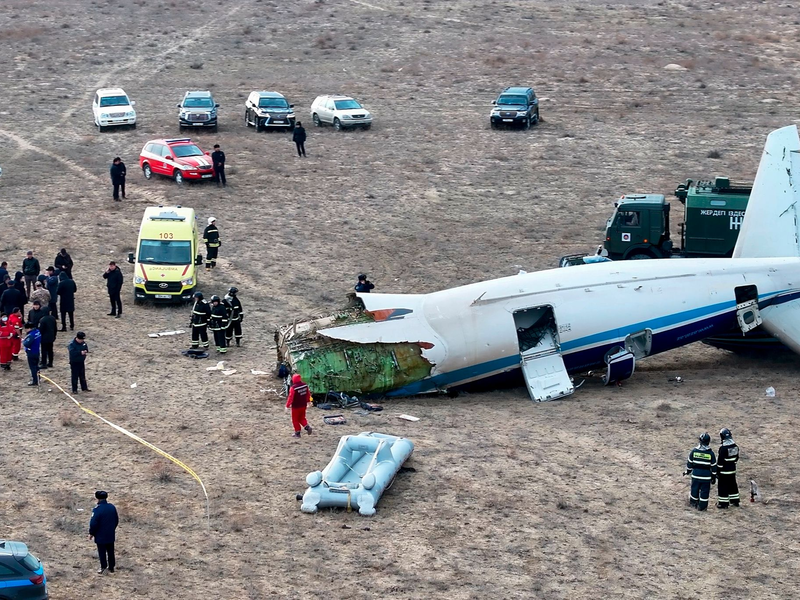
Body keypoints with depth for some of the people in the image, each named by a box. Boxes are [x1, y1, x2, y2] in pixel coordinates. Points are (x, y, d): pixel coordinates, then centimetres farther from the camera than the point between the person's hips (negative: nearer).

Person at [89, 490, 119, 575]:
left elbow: (93, 523, -19)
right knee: (110, 551, 15)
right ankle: (111, 567, 23)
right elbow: (116, 520, 10)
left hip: (101, 536, -6)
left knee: (102, 552, 7)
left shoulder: (97, 509, -22)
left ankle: (103, 567, 12)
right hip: (111, 535, 6)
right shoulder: (112, 507, -2)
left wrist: (91, 533, -5)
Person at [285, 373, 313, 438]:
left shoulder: (293, 388, -23)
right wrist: (308, 401, 26)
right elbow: (308, 394, 10)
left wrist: (287, 406, -11)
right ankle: (307, 427, 0)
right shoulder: (305, 385, -3)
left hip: (296, 406, -6)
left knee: (295, 420, 10)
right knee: (302, 418, 21)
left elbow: (290, 397, -21)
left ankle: (297, 433, 14)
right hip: (303, 405, 6)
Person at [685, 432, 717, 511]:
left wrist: (688, 471, 20)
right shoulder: (710, 453, -8)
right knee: (704, 491, 6)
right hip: (706, 476, -2)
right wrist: (714, 477, 7)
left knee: (695, 488, 16)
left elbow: (689, 462, 5)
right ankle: (702, 506, 9)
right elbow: (713, 466, -2)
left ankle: (693, 502, 29)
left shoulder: (694, 450, -4)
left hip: (695, 474, 2)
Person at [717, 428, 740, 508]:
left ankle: (723, 503, 4)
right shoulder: (735, 446, 2)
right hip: (732, 470, 8)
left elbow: (720, 461, -18)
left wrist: (717, 471, -10)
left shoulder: (723, 448, -22)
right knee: (732, 485, 19)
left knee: (723, 487, 1)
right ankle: (735, 501, 28)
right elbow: (736, 458, 13)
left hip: (724, 471, -8)